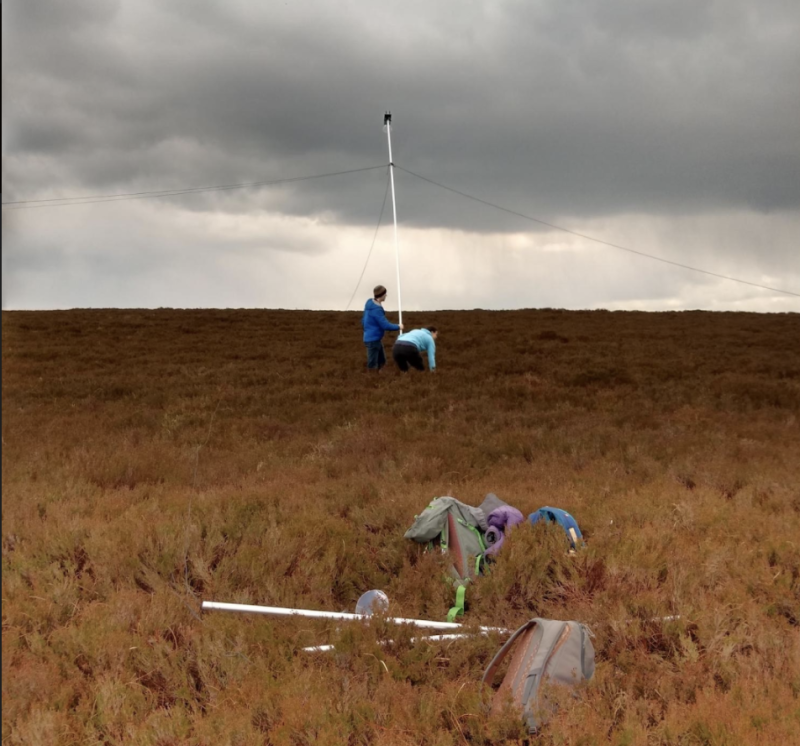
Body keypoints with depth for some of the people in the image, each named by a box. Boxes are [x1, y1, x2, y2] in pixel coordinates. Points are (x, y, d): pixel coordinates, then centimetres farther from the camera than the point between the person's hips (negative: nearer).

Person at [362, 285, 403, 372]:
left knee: (381, 361, 20)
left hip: (376, 338, 10)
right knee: (372, 365, -1)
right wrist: (398, 327, -7)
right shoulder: (376, 309, -25)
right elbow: (385, 325, -23)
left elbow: (363, 320, 15)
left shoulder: (370, 303, 4)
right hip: (372, 339, -10)